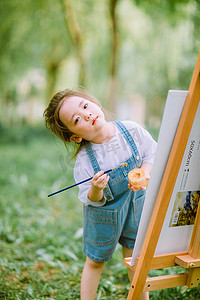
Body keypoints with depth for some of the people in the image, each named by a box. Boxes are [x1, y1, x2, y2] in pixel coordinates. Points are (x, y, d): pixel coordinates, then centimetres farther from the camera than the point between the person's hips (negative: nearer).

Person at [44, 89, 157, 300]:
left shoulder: (131, 130, -19)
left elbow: (152, 152, -2)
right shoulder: (84, 159, -26)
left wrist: (143, 175, -19)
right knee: (95, 261, 15)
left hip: (135, 204, 3)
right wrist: (96, 190, -40)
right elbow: (91, 200, -18)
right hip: (104, 212, -2)